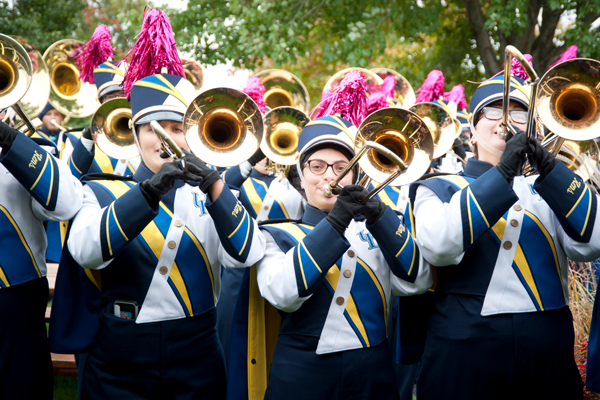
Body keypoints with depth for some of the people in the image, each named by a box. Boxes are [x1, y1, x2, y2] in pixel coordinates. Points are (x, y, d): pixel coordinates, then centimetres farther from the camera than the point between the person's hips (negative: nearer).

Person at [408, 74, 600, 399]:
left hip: (546, 356, 3)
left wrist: (549, 170, -14)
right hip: (465, 354, -2)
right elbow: (437, 246, -16)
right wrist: (501, 173, -17)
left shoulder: (547, 190, 13)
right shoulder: (439, 188, 6)